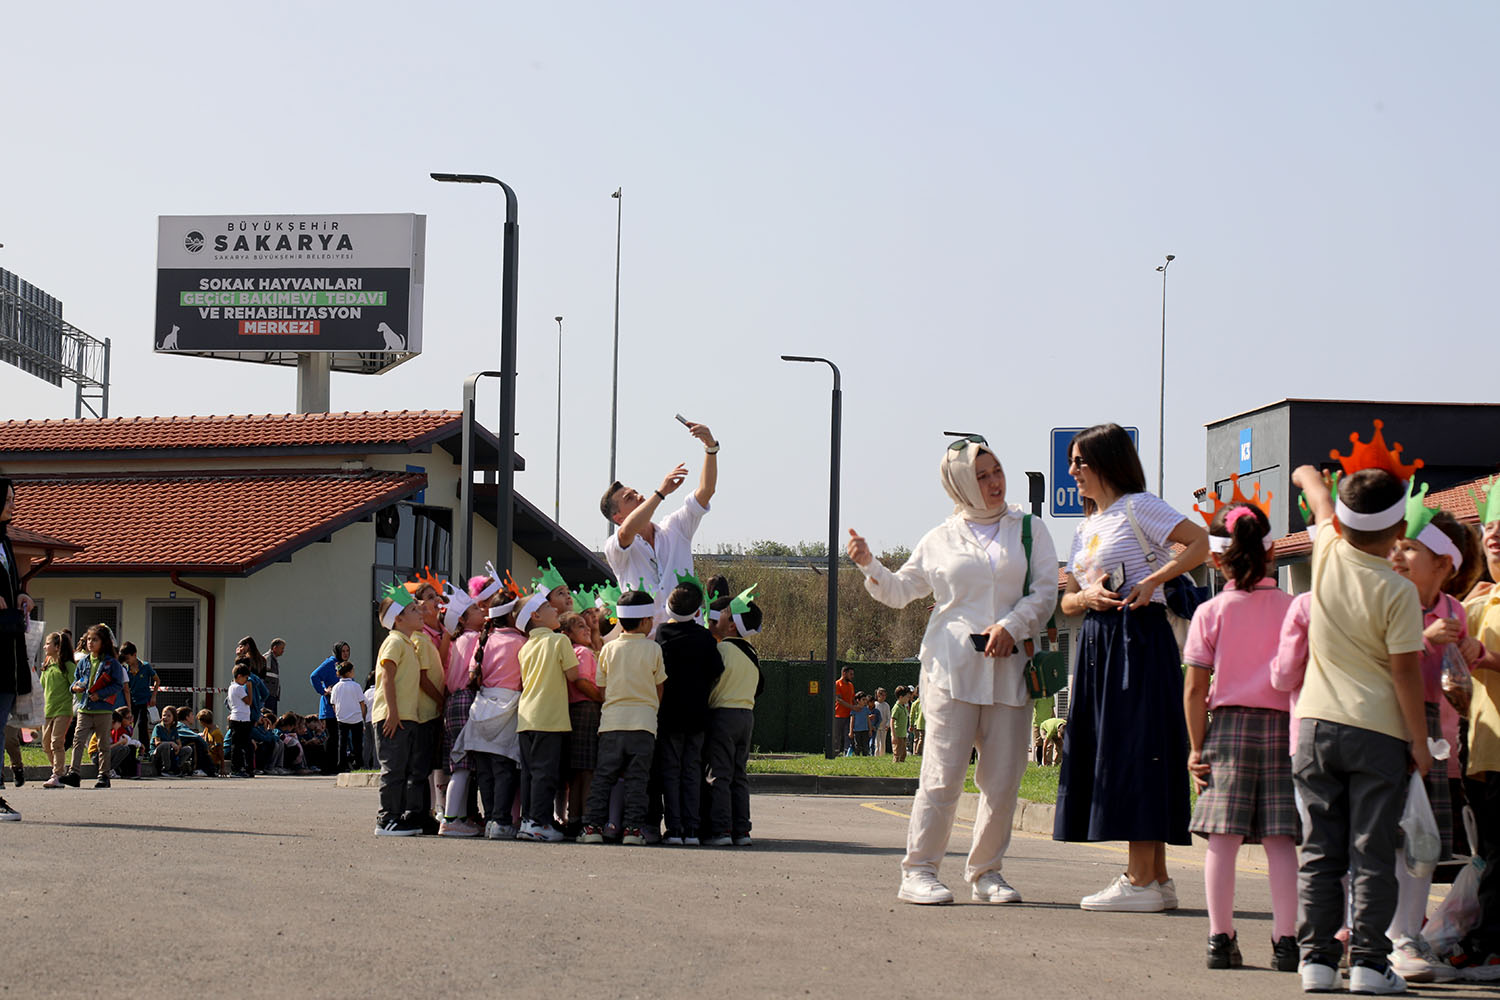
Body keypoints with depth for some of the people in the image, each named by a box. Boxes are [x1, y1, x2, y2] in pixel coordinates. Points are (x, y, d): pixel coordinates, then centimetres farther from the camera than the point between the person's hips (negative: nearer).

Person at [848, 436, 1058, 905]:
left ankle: (985, 872, 13)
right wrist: (869, 565, 1)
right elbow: (900, 591, 19)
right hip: (952, 668, -2)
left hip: (1010, 669, 2)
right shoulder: (940, 540, 12)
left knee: (1003, 779, 0)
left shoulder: (1029, 529, 13)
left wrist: (1012, 626, -10)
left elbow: (1046, 591, 6)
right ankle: (919, 871, -2)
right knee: (943, 775, -8)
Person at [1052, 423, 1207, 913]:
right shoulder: (1086, 527, 21)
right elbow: (1067, 600, 16)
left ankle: (1142, 880, -12)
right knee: (1107, 752, 6)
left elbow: (1201, 542, -14)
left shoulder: (1137, 507, -4)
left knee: (1135, 751, -11)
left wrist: (1151, 582, -19)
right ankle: (1155, 877, 8)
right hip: (1097, 643, 9)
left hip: (1138, 639, -9)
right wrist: (1087, 596, -6)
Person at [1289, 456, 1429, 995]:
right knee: (1371, 851, 0)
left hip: (1317, 723, 4)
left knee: (1321, 848, 8)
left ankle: (1317, 957, 8)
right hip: (1378, 733, -4)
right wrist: (1420, 742, -2)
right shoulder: (1398, 591, -12)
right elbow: (1406, 670, -11)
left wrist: (1310, 476, 43)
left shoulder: (1328, 552, 0)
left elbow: (1313, 485, 21)